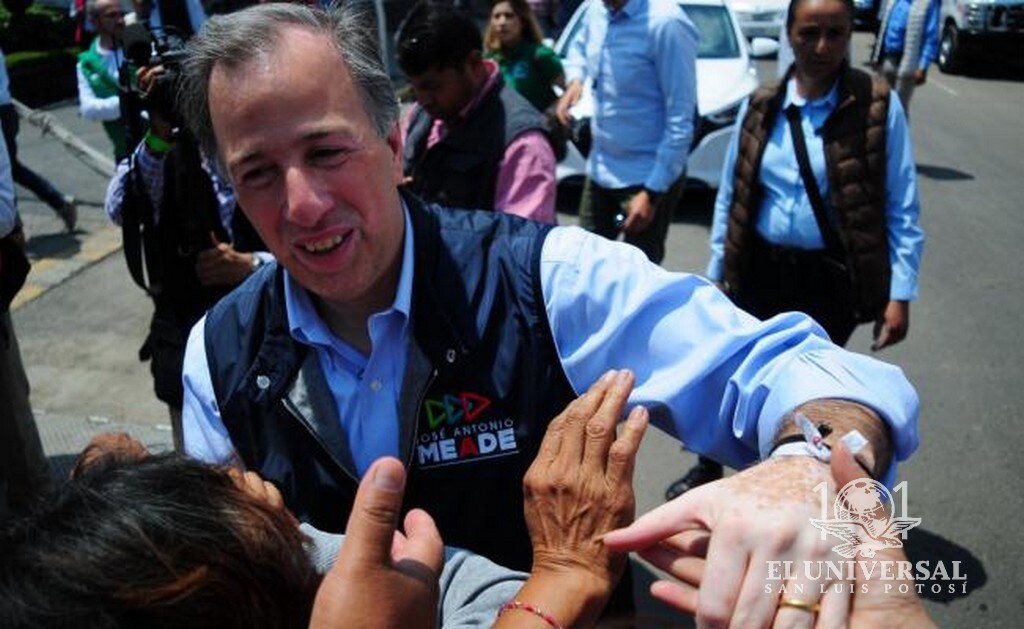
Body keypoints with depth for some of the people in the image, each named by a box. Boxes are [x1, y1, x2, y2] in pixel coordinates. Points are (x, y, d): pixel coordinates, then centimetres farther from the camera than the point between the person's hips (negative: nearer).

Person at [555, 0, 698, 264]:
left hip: (648, 177, -7)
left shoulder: (665, 23, -24)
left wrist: (653, 192, -21)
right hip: (599, 167, 7)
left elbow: (680, 120, -22)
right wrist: (575, 80, 1)